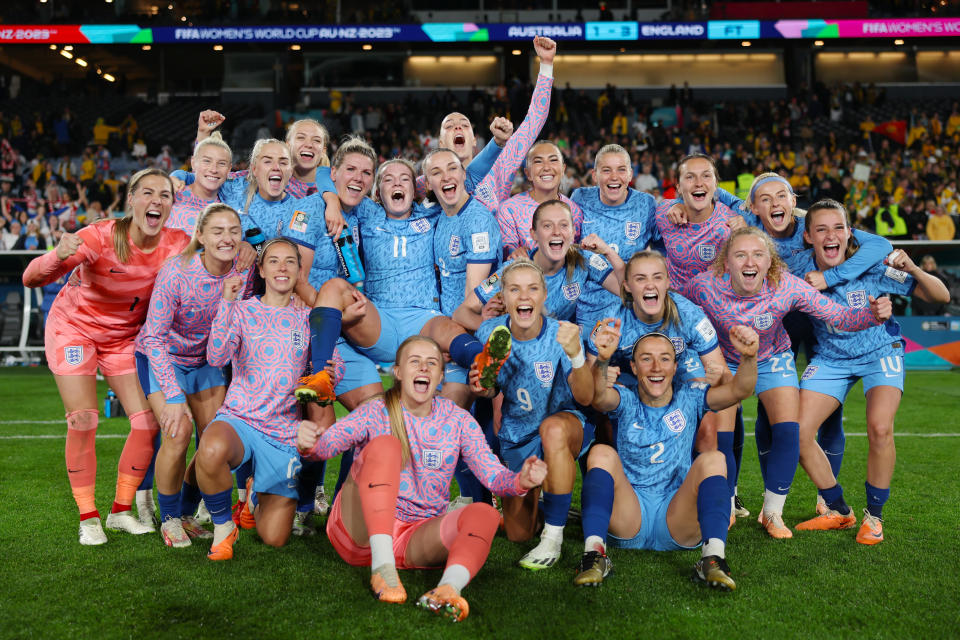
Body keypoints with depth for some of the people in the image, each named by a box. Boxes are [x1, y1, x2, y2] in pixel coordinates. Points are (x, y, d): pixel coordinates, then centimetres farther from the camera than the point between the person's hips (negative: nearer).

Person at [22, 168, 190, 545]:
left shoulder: (178, 244, -19)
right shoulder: (101, 237, -29)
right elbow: (31, 279, -32)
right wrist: (58, 258, -55)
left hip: (125, 337, 4)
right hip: (73, 327, -3)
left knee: (148, 422, -4)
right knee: (83, 423, -10)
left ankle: (121, 511, 14)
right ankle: (88, 518, 7)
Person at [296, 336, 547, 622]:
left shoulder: (457, 420, 5)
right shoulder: (376, 412, -1)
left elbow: (493, 475, -5)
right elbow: (327, 443, -18)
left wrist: (520, 481, -27)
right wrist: (308, 444, -42)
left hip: (417, 539, 2)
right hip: (363, 531, -2)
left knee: (484, 514, -24)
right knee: (385, 444, -24)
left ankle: (448, 588, -52)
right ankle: (382, 564, -35)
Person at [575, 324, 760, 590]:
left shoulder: (689, 397, 7)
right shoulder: (626, 400, 4)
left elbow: (738, 390, -10)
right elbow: (598, 398, -21)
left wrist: (749, 357, -32)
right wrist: (602, 359, -43)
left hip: (679, 526, 1)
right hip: (628, 522, 0)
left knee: (713, 459, -20)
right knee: (602, 453, -22)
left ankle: (713, 556, -35)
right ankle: (593, 552, -33)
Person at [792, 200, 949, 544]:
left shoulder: (871, 266, -23)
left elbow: (941, 296, -17)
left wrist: (912, 270, -35)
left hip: (880, 352, -2)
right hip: (831, 358, 3)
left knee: (880, 429, -25)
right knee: (798, 431, -11)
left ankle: (874, 515, 1)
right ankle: (839, 512, 11)